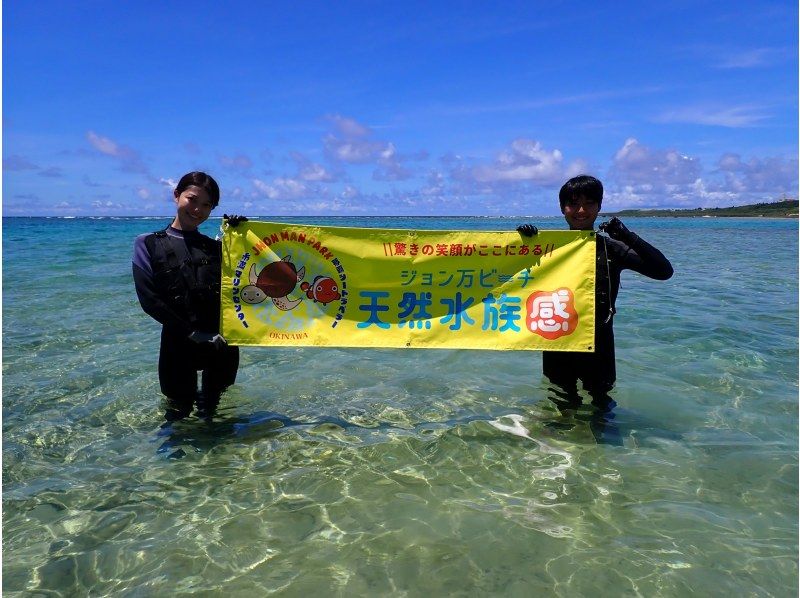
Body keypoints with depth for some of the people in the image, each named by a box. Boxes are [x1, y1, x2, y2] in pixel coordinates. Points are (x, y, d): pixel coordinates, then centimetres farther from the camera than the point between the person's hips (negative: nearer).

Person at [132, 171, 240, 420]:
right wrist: (192, 332, -15)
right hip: (178, 344, -3)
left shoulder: (216, 247, 11)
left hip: (222, 344, 3)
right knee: (178, 413, 11)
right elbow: (149, 299, -8)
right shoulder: (149, 243, 1)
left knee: (211, 408, 19)